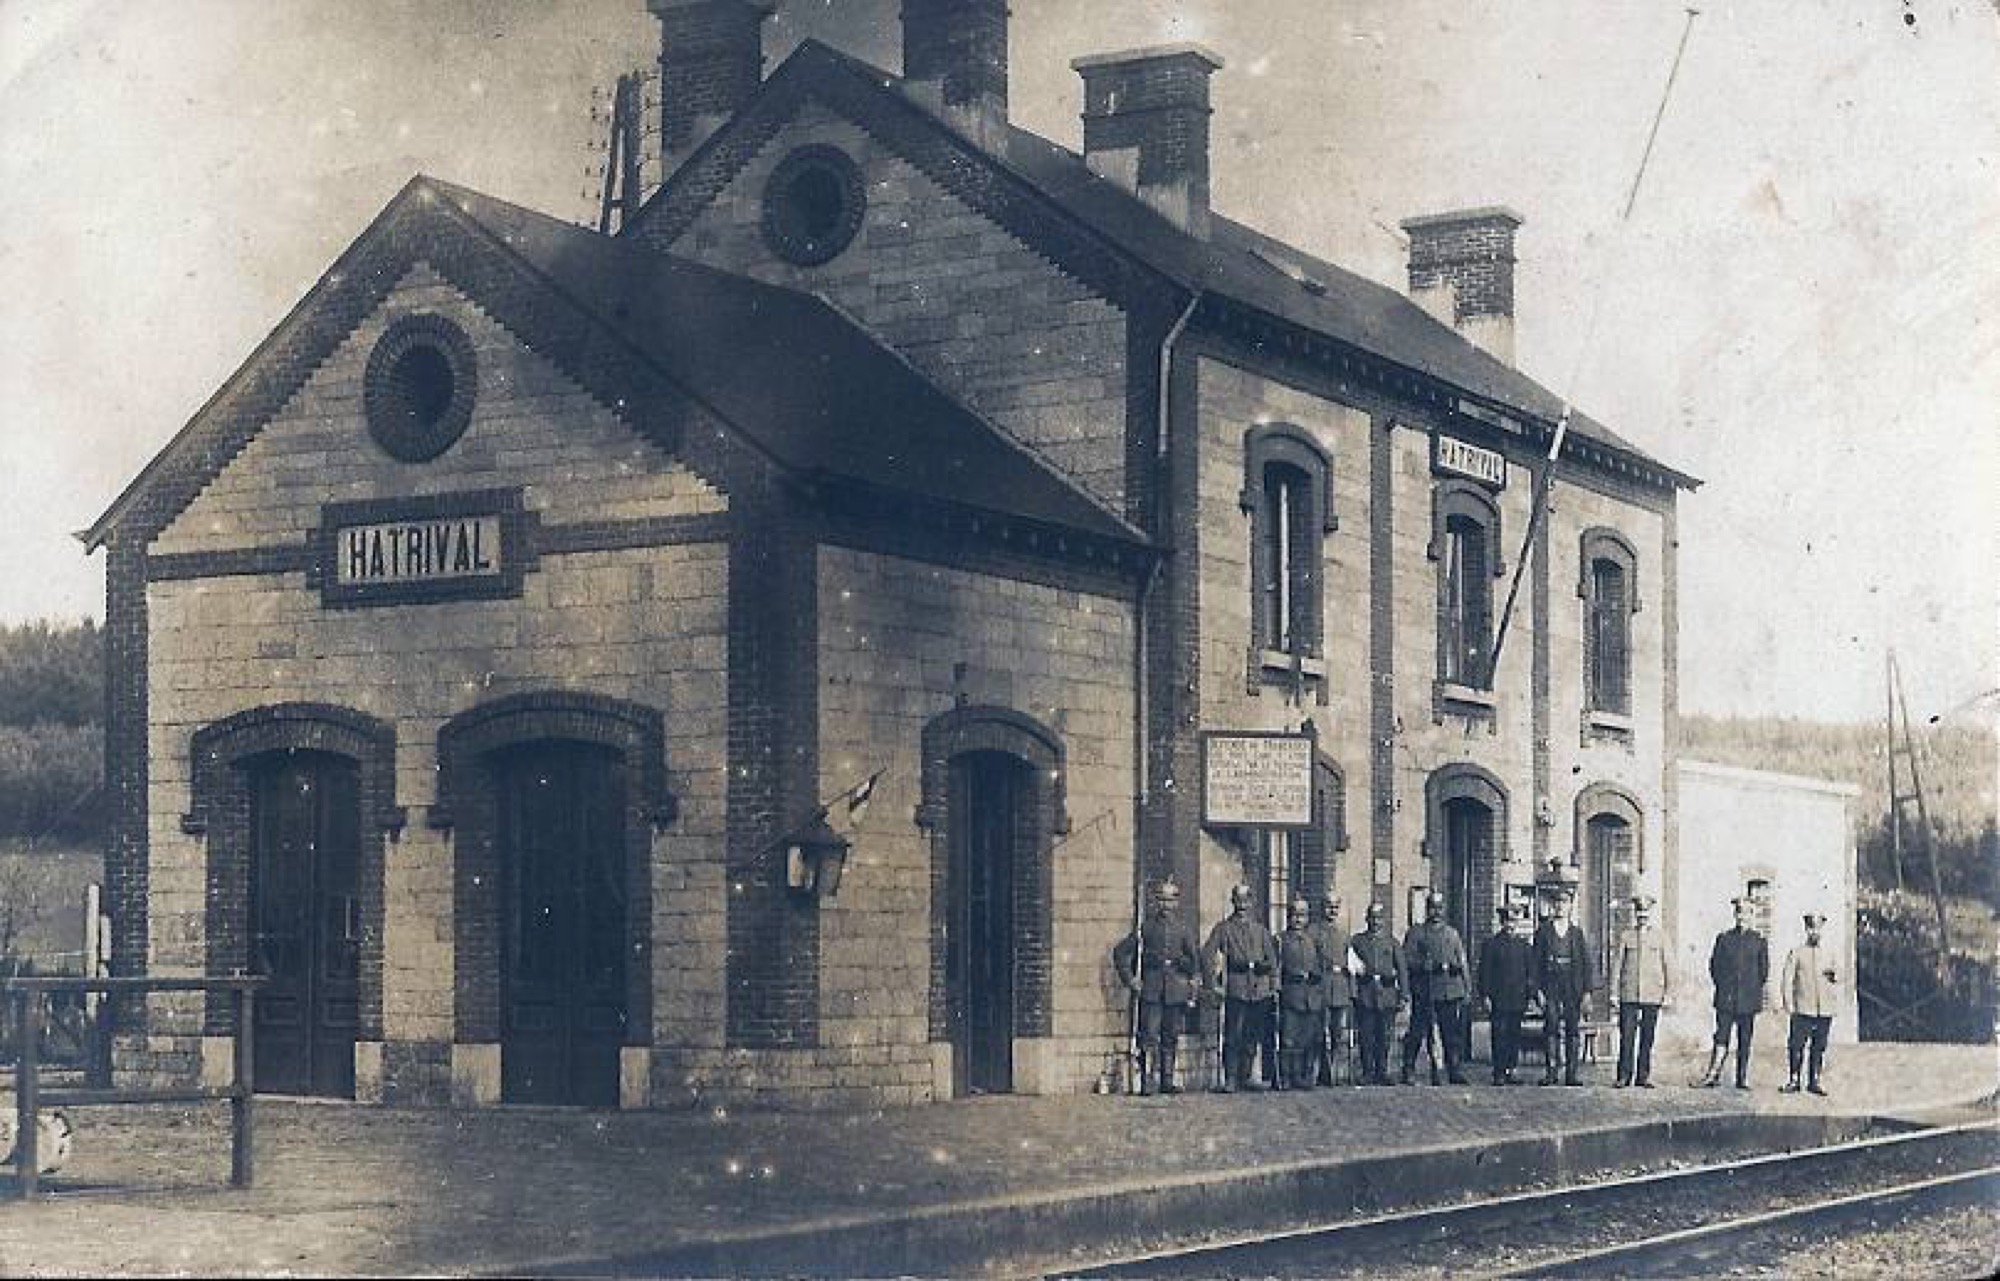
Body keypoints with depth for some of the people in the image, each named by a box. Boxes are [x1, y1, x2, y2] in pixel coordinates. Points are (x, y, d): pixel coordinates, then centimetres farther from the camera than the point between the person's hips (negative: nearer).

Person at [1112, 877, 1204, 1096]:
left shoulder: (1185, 929, 9)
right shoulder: (1146, 928, 6)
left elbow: (1196, 957, 6)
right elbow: (1120, 953, 10)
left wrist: (1193, 982, -4)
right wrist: (1130, 979, 3)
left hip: (1177, 990, 2)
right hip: (1151, 990, -2)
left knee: (1171, 1038, 6)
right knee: (1149, 1037, -9)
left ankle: (1167, 1081, 11)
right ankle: (1147, 1081, -12)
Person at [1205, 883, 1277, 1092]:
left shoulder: (1260, 930, 19)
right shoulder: (1223, 928, 9)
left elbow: (1272, 959, 17)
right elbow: (1209, 955, 2)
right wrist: (1216, 980, -9)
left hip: (1259, 990, 4)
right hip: (1236, 988, -4)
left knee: (1252, 1039, 6)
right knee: (1233, 1036, -10)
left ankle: (1245, 1077, 14)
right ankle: (1230, 1080, -11)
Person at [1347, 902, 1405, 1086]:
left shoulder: (1391, 942, 11)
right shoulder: (1357, 941, 10)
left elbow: (1401, 970, 10)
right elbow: (1351, 965, 11)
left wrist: (1402, 996, 4)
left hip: (1387, 994, 1)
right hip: (1365, 995, -1)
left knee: (1383, 1037, 1)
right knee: (1366, 1037, -4)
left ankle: (1382, 1073, 7)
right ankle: (1367, 1074, 0)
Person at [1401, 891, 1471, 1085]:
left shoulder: (1452, 934, 17)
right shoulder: (1415, 933, 6)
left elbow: (1462, 962, 16)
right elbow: (1407, 961, -1)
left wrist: (1466, 988, 9)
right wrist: (1430, 965, -12)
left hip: (1450, 992, 3)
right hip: (1424, 992, -3)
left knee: (1451, 1033, 1)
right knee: (1417, 1033, -3)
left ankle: (1455, 1072, 5)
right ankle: (1407, 1072, 2)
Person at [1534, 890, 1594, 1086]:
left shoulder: (1577, 932, 11)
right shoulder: (1543, 931, 8)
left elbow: (1586, 963, 10)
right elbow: (1537, 962, 5)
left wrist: (1586, 990, 1)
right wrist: (1539, 989, -5)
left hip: (1572, 986, 1)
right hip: (1550, 984, -1)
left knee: (1573, 1029, -2)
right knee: (1551, 1027, -7)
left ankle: (1572, 1073, 1)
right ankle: (1550, 1072, -5)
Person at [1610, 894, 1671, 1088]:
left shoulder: (1659, 938, 9)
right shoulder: (1625, 937, 7)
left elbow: (1666, 966, 11)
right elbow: (1616, 964, 6)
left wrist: (1667, 992, 7)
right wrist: (1614, 991, 1)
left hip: (1652, 995, 1)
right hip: (1629, 995, -1)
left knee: (1647, 1037, 3)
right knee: (1627, 1036, -4)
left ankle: (1643, 1076, 9)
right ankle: (1624, 1076, 1)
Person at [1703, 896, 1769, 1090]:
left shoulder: (1758, 941, 6)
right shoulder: (1724, 938, 6)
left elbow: (1764, 970, 11)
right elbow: (1714, 965, 9)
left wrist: (1753, 989, 6)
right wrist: (1722, 985, 3)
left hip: (1748, 999, 1)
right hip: (1726, 999, 0)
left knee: (1745, 1040, 4)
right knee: (1721, 1036, -8)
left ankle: (1743, 1078, 8)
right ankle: (1714, 1074, -11)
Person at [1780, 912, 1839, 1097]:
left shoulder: (1828, 955, 15)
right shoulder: (1796, 953, 4)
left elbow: (1837, 979, 24)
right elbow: (1787, 979, -1)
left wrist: (1835, 976, 0)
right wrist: (1788, 1003, -11)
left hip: (1825, 1012, 4)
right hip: (1803, 1011, -3)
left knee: (1819, 1048, 5)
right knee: (1796, 1046, -7)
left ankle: (1813, 1082, 12)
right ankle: (1793, 1081, 0)